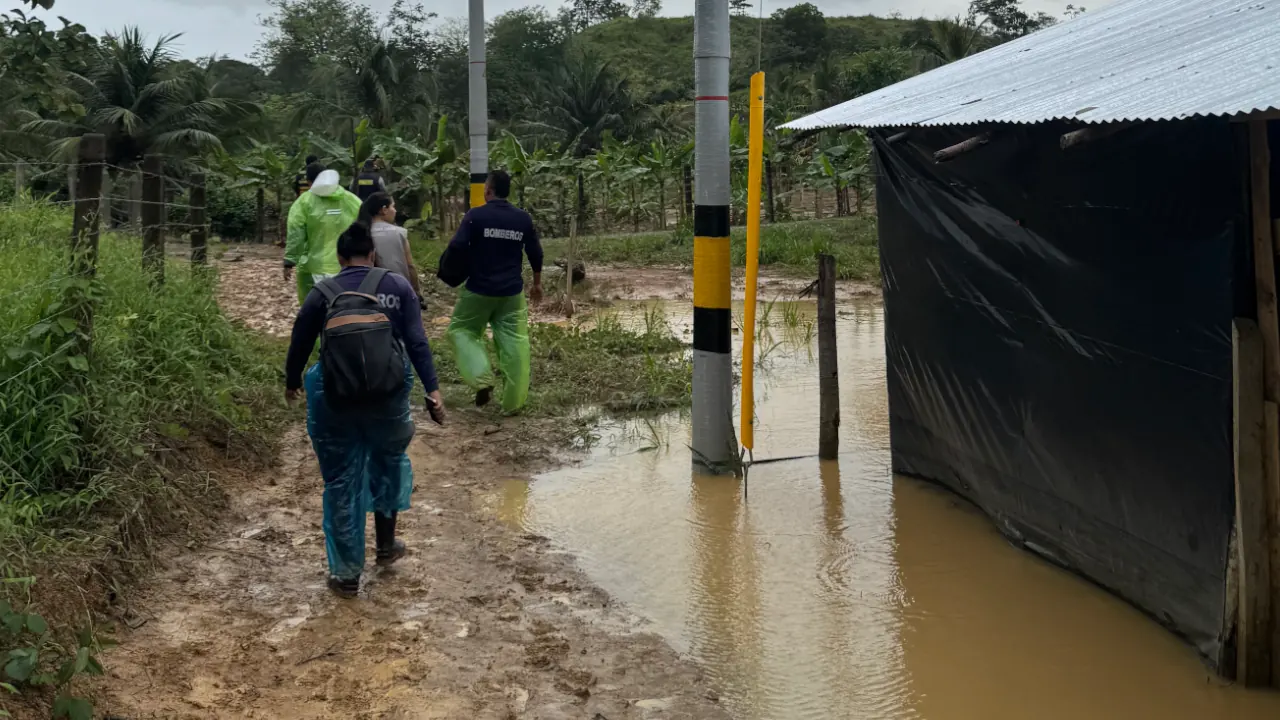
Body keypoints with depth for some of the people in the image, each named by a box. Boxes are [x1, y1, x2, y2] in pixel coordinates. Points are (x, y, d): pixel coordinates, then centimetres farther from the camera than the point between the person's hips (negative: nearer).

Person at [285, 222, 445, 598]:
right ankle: (386, 543, 37)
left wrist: (292, 382, 28)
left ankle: (347, 574, 18)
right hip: (388, 397, 1)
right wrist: (433, 389, -5)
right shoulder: (397, 286, 2)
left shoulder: (322, 293, 3)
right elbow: (417, 342, -5)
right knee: (389, 459, 28)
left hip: (336, 400, 0)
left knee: (342, 483, 11)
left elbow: (300, 343, 10)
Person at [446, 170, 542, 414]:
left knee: (461, 330, 14)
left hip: (478, 290, -3)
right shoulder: (523, 218, 2)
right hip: (512, 292, 3)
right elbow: (535, 254, 8)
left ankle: (481, 378, -7)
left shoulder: (475, 215, -11)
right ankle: (514, 402, 9)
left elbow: (456, 247, -17)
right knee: (514, 341, 8)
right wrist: (537, 283, 21)